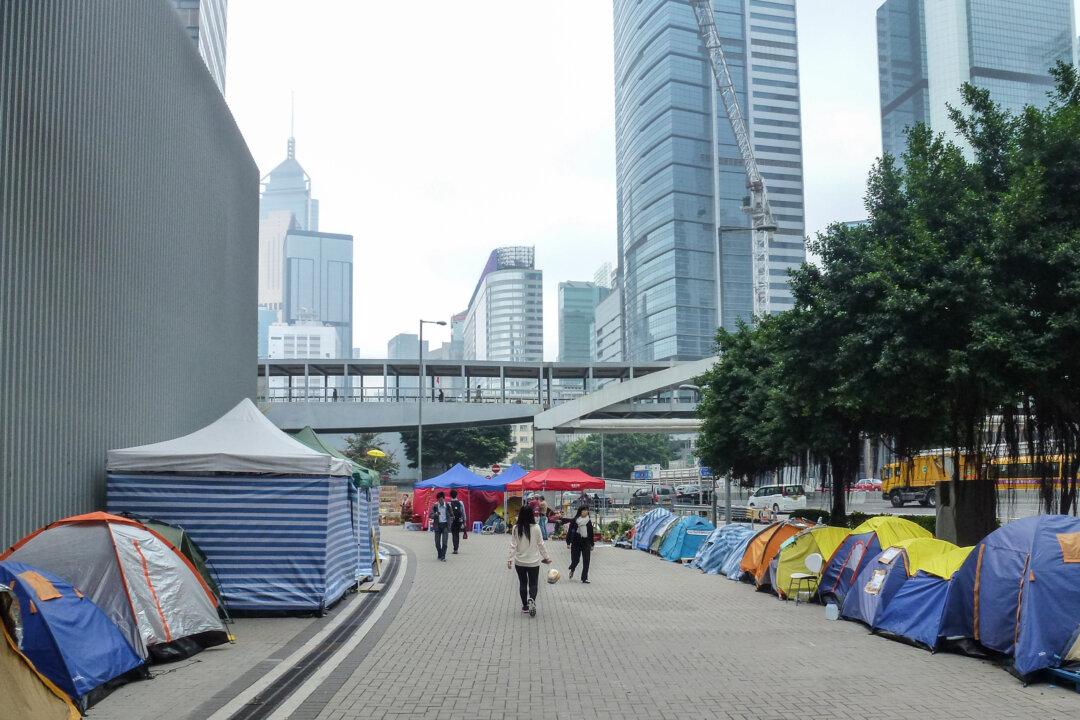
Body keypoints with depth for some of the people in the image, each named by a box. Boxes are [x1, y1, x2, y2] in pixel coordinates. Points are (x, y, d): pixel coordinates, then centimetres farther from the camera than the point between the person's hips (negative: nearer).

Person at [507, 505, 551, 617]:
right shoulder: (535, 528, -12)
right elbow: (540, 544, -4)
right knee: (533, 583, 9)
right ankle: (532, 599, -18)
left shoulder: (516, 528, -9)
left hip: (519, 562, 1)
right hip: (533, 561, -1)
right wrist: (546, 557, 8)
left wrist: (510, 559, -2)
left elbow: (513, 545, -8)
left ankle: (525, 606, 23)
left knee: (522, 583, 17)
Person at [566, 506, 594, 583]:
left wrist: (592, 544, 12)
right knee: (575, 559, 3)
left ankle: (584, 578, 4)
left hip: (586, 543, 3)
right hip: (576, 543, -2)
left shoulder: (589, 521, 4)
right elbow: (570, 531, -3)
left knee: (586, 561, -4)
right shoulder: (575, 520, -6)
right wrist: (568, 543, -6)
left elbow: (591, 533, 12)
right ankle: (572, 570, 38)